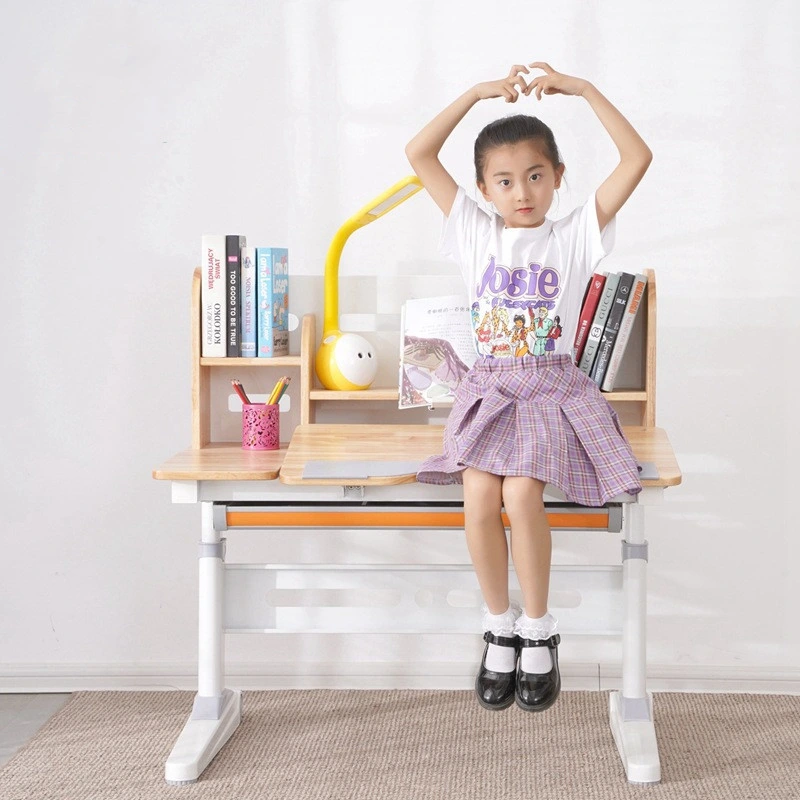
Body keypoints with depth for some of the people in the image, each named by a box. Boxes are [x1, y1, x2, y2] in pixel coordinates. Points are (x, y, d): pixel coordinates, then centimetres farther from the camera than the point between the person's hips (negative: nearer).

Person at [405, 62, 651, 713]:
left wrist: (584, 90, -6)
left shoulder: (574, 237, 3)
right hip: (489, 388, 2)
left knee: (521, 496, -26)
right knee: (479, 497, -23)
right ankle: (500, 630, -3)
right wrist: (478, 93, 0)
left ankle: (539, 634, -7)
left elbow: (638, 158, -6)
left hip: (554, 388, -2)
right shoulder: (476, 233, 9)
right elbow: (419, 154, 4)